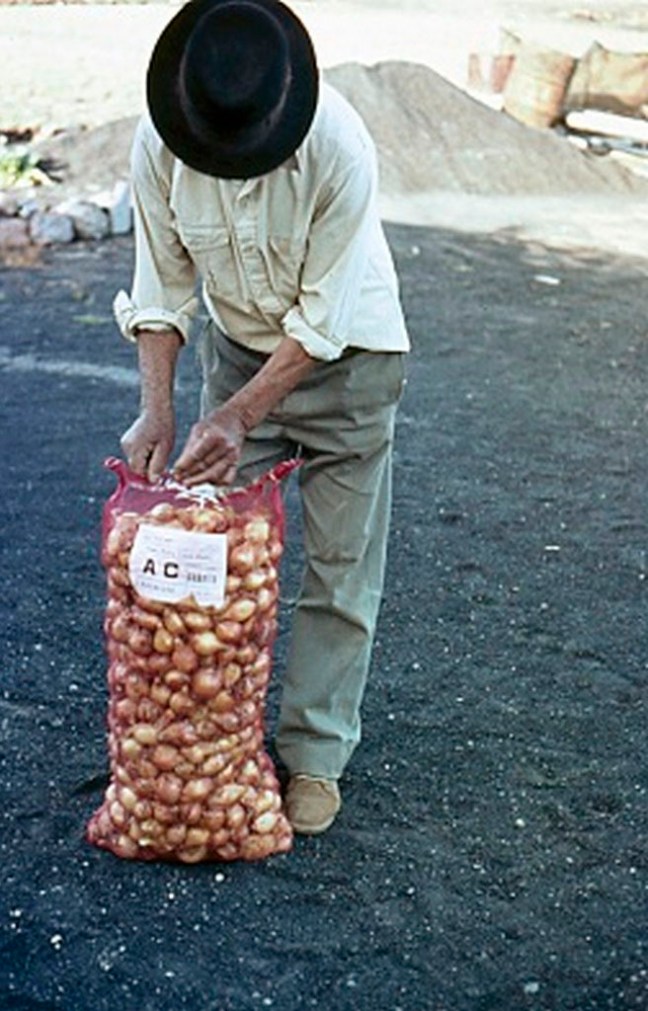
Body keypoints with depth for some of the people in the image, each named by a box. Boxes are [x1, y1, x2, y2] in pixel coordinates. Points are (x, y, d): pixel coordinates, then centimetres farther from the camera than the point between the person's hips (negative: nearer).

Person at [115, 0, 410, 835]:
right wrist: (156, 411, -21)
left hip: (345, 358, -3)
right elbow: (162, 290, -10)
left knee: (339, 571, 1)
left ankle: (316, 757, 13)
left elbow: (322, 320, -25)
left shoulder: (338, 149, -31)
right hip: (238, 350, 3)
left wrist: (239, 417, -28)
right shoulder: (158, 145, -20)